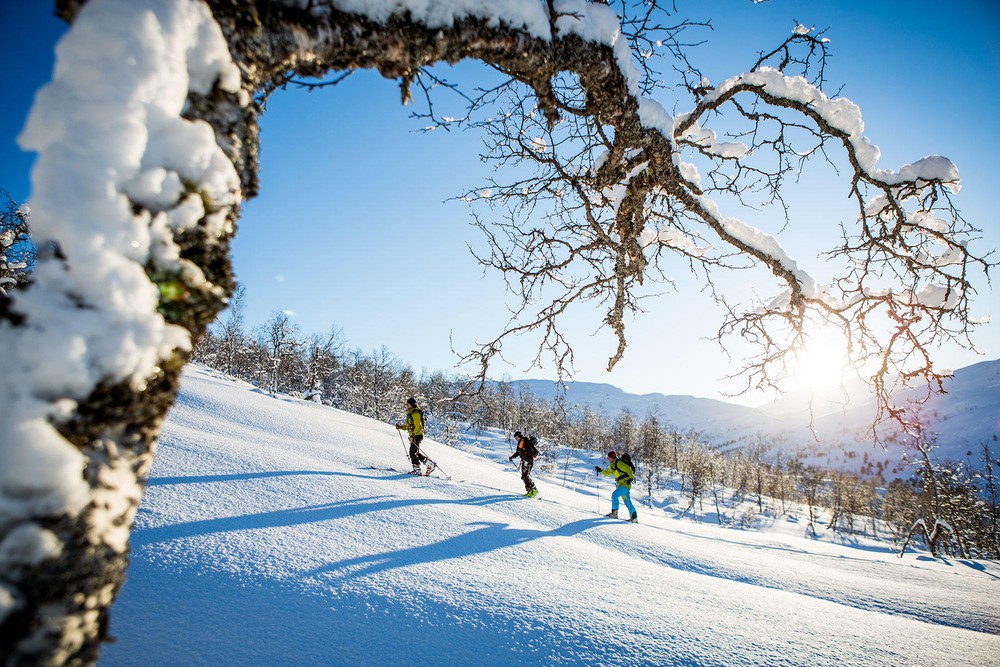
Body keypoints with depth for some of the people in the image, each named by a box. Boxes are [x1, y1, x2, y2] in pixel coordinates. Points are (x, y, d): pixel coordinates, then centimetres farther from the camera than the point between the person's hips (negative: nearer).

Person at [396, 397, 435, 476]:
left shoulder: (415, 413, -13)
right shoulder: (410, 413, 19)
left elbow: (418, 426, -20)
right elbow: (408, 426, 26)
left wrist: (413, 436, -25)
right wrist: (401, 427, 13)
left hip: (417, 435, -10)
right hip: (413, 436, 10)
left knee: (413, 452, -10)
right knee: (416, 453, 11)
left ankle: (416, 469, -6)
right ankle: (430, 463, 16)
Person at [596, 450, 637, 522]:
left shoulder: (618, 463, -12)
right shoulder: (612, 465, 16)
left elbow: (628, 469, -16)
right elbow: (607, 473, 28)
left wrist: (631, 478, -20)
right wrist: (600, 470, 15)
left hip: (625, 484, -10)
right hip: (621, 484, 10)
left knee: (615, 495, -19)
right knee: (627, 501, 8)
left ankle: (614, 513, -16)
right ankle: (634, 517, 9)